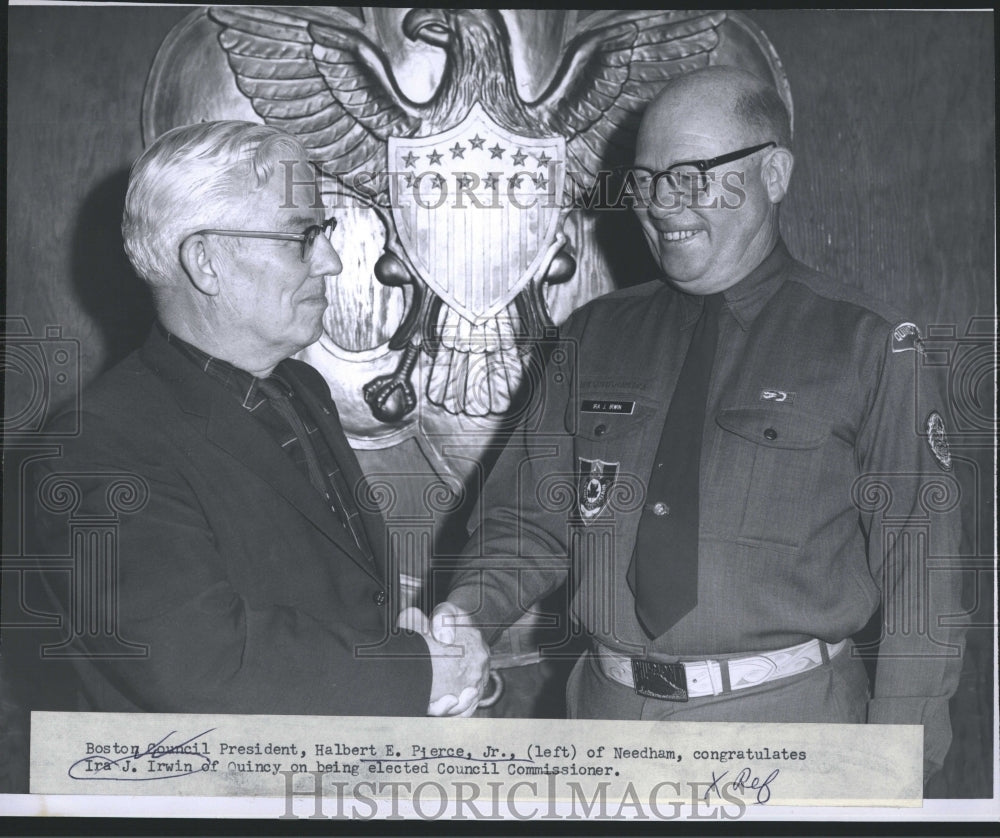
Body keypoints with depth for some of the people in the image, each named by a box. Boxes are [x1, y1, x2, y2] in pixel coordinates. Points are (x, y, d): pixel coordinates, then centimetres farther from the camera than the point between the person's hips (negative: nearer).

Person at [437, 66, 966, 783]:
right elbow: (531, 519, 8)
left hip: (786, 725, -3)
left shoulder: (868, 347, -5)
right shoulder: (594, 338, 6)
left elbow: (919, 573, -7)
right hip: (610, 712, 3)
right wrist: (466, 615, -12)